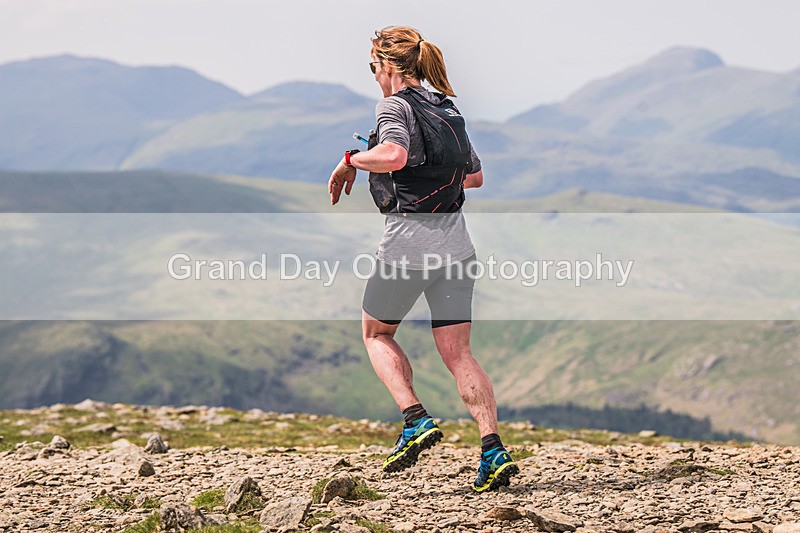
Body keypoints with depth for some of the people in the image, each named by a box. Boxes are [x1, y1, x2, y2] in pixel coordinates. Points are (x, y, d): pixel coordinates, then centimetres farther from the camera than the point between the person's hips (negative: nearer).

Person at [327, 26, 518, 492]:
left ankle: (416, 420, 0)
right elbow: (475, 176, 26)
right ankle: (494, 450, -9)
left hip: (408, 243, -6)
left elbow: (394, 155, -28)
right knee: (458, 352, 6)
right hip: (456, 245, 6)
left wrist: (350, 161, -12)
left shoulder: (397, 106, -7)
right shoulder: (448, 110, 16)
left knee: (376, 333, 17)